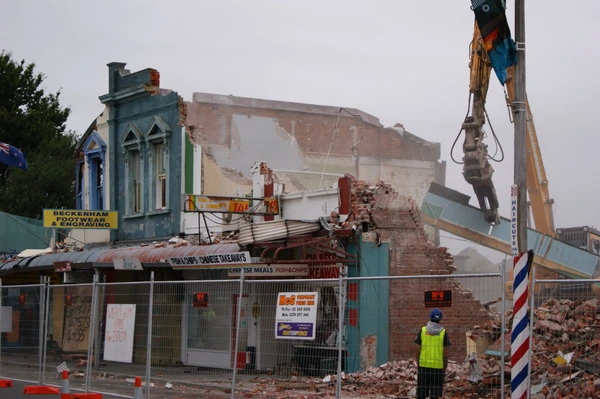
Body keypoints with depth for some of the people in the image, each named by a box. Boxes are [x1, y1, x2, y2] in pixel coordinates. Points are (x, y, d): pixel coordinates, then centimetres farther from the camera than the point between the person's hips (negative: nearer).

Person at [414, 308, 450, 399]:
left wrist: (418, 366, 9)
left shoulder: (422, 331, 0)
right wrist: (445, 370, 2)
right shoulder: (443, 332, -4)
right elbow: (445, 353, -6)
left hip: (424, 365, 1)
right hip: (438, 367, -1)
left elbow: (418, 351, 0)